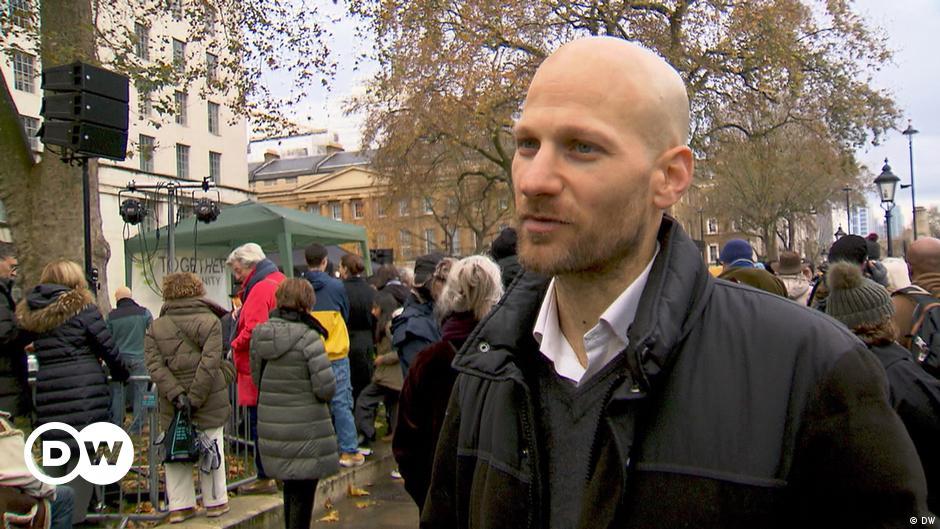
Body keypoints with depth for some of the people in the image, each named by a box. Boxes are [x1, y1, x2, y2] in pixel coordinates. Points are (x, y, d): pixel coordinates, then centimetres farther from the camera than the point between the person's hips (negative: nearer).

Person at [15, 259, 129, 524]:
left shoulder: (30, 312, 13)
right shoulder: (81, 307, -3)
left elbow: (39, 352, 13)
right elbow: (108, 347, -1)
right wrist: (121, 373, 14)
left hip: (47, 393, 5)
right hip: (86, 390, -5)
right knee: (81, 457, 1)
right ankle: (73, 519, 1)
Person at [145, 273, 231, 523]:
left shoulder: (155, 327, 4)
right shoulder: (210, 321, -5)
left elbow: (154, 365, -7)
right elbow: (210, 362, -16)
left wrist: (175, 394, -13)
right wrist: (195, 397, -15)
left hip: (172, 406, 2)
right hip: (209, 400, -2)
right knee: (211, 450, 9)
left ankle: (179, 506, 15)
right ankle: (215, 502, 18)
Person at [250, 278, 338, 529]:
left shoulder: (259, 335, 1)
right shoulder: (308, 337, -18)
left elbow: (256, 377, 9)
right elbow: (325, 387, -20)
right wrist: (325, 395, 2)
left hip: (271, 426, 6)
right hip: (305, 430, -6)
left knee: (290, 488, 22)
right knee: (303, 492, 6)